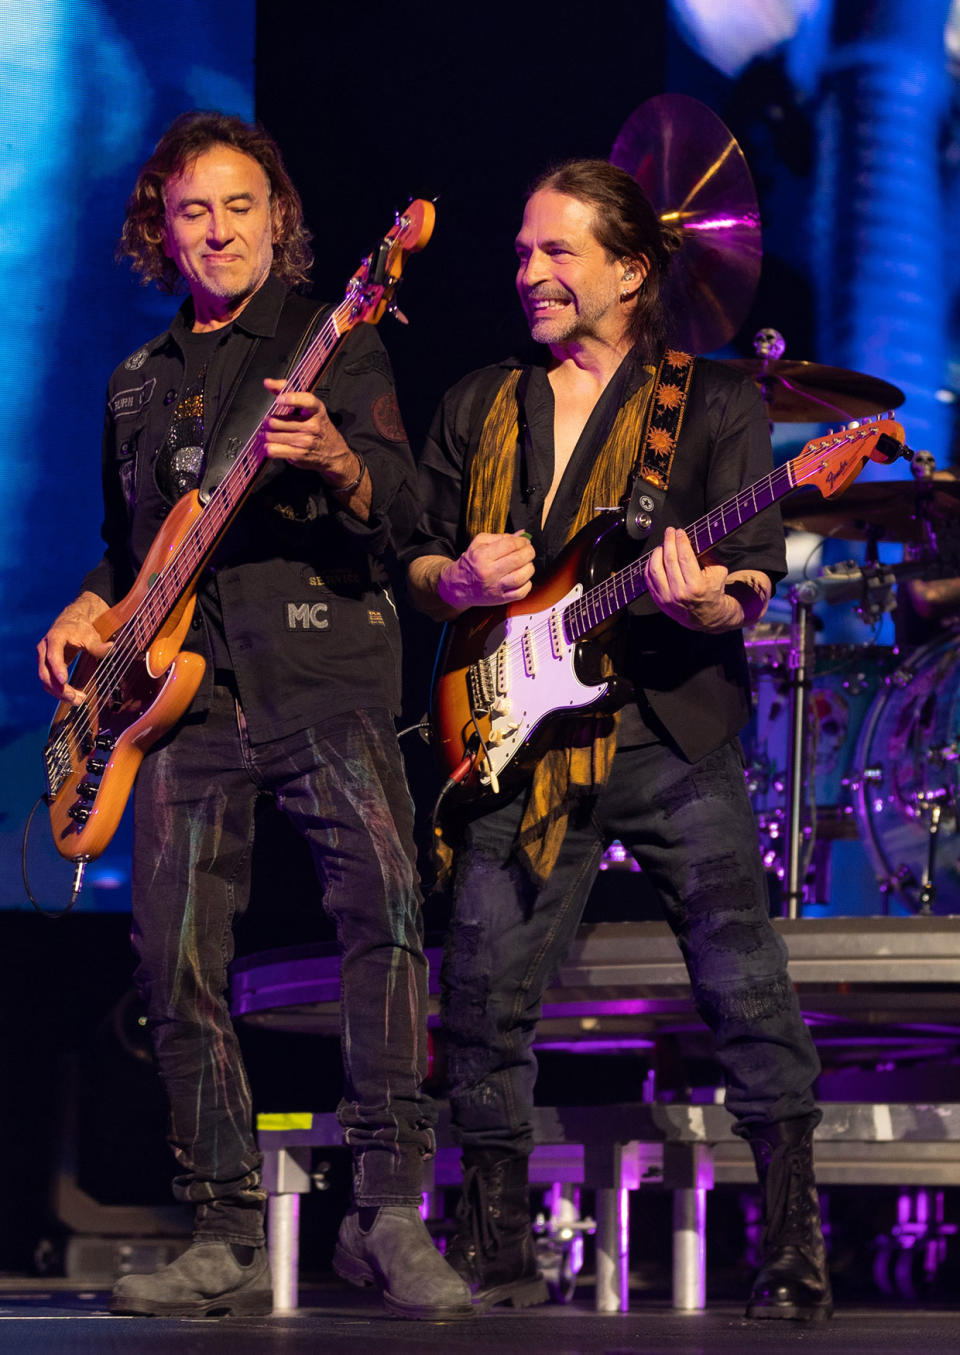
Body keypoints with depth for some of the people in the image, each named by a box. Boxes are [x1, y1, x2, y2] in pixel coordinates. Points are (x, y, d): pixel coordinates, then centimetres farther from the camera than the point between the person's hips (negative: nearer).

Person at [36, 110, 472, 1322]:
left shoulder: (336, 349, 6)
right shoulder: (139, 383, 21)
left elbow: (400, 511, -7)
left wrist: (337, 462, -29)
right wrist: (84, 616, 10)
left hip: (324, 681, -4)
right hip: (186, 693, 5)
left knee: (384, 897, -25)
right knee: (176, 959, -5)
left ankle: (389, 1212, -23)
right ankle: (226, 1238, 2)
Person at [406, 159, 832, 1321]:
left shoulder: (713, 404, 4)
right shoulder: (478, 409, 16)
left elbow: (753, 585, -2)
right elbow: (417, 561, 18)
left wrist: (701, 598, -26)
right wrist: (460, 580, -5)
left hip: (671, 734, -3)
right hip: (521, 740, 3)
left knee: (746, 987, -9)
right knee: (484, 992, -1)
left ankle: (796, 1252, -1)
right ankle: (498, 1254, 12)